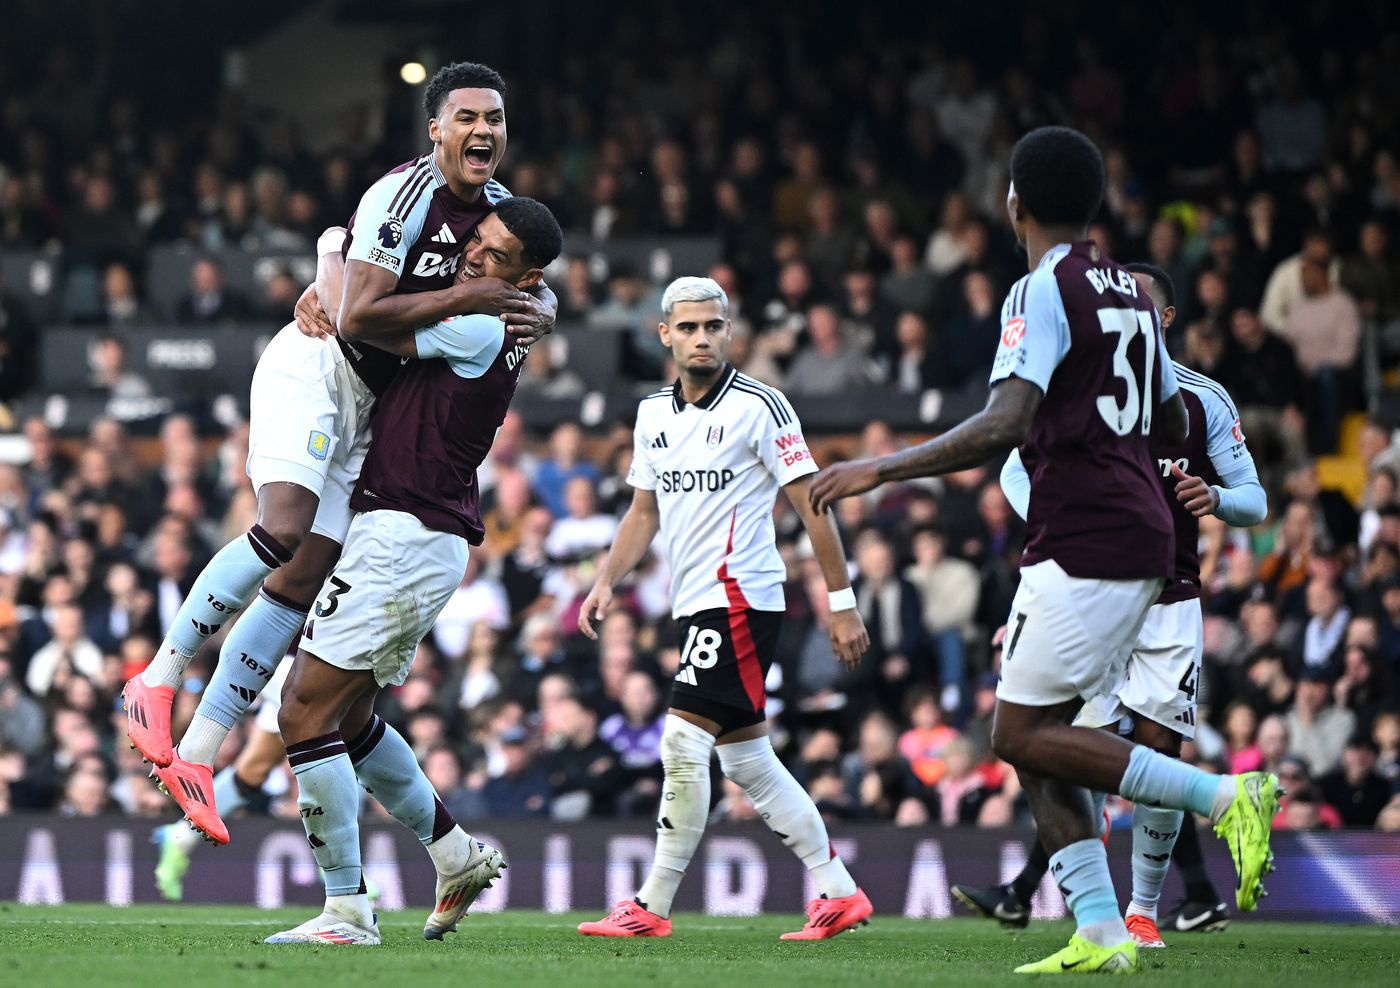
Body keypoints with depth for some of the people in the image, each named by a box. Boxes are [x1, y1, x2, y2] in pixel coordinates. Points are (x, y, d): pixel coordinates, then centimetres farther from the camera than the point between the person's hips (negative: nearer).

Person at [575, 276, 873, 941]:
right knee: (746, 759, 9)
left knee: (684, 742, -13)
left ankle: (651, 907, -9)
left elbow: (811, 506, -8)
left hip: (740, 594, -8)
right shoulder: (652, 414, 13)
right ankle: (838, 892, 14)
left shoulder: (758, 406, -8)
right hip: (696, 604, 8)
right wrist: (607, 581, 9)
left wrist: (842, 603, -10)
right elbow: (645, 513, 23)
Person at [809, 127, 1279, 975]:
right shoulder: (1130, 292, 16)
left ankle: (1226, 797, -12)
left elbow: (1003, 427, -22)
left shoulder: (1044, 291, -10)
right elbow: (1175, 424, 26)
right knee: (1039, 739, 9)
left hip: (1085, 545, -9)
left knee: (1025, 736, -7)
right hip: (1142, 541, 9)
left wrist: (882, 470, -19)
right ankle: (1101, 934, 2)